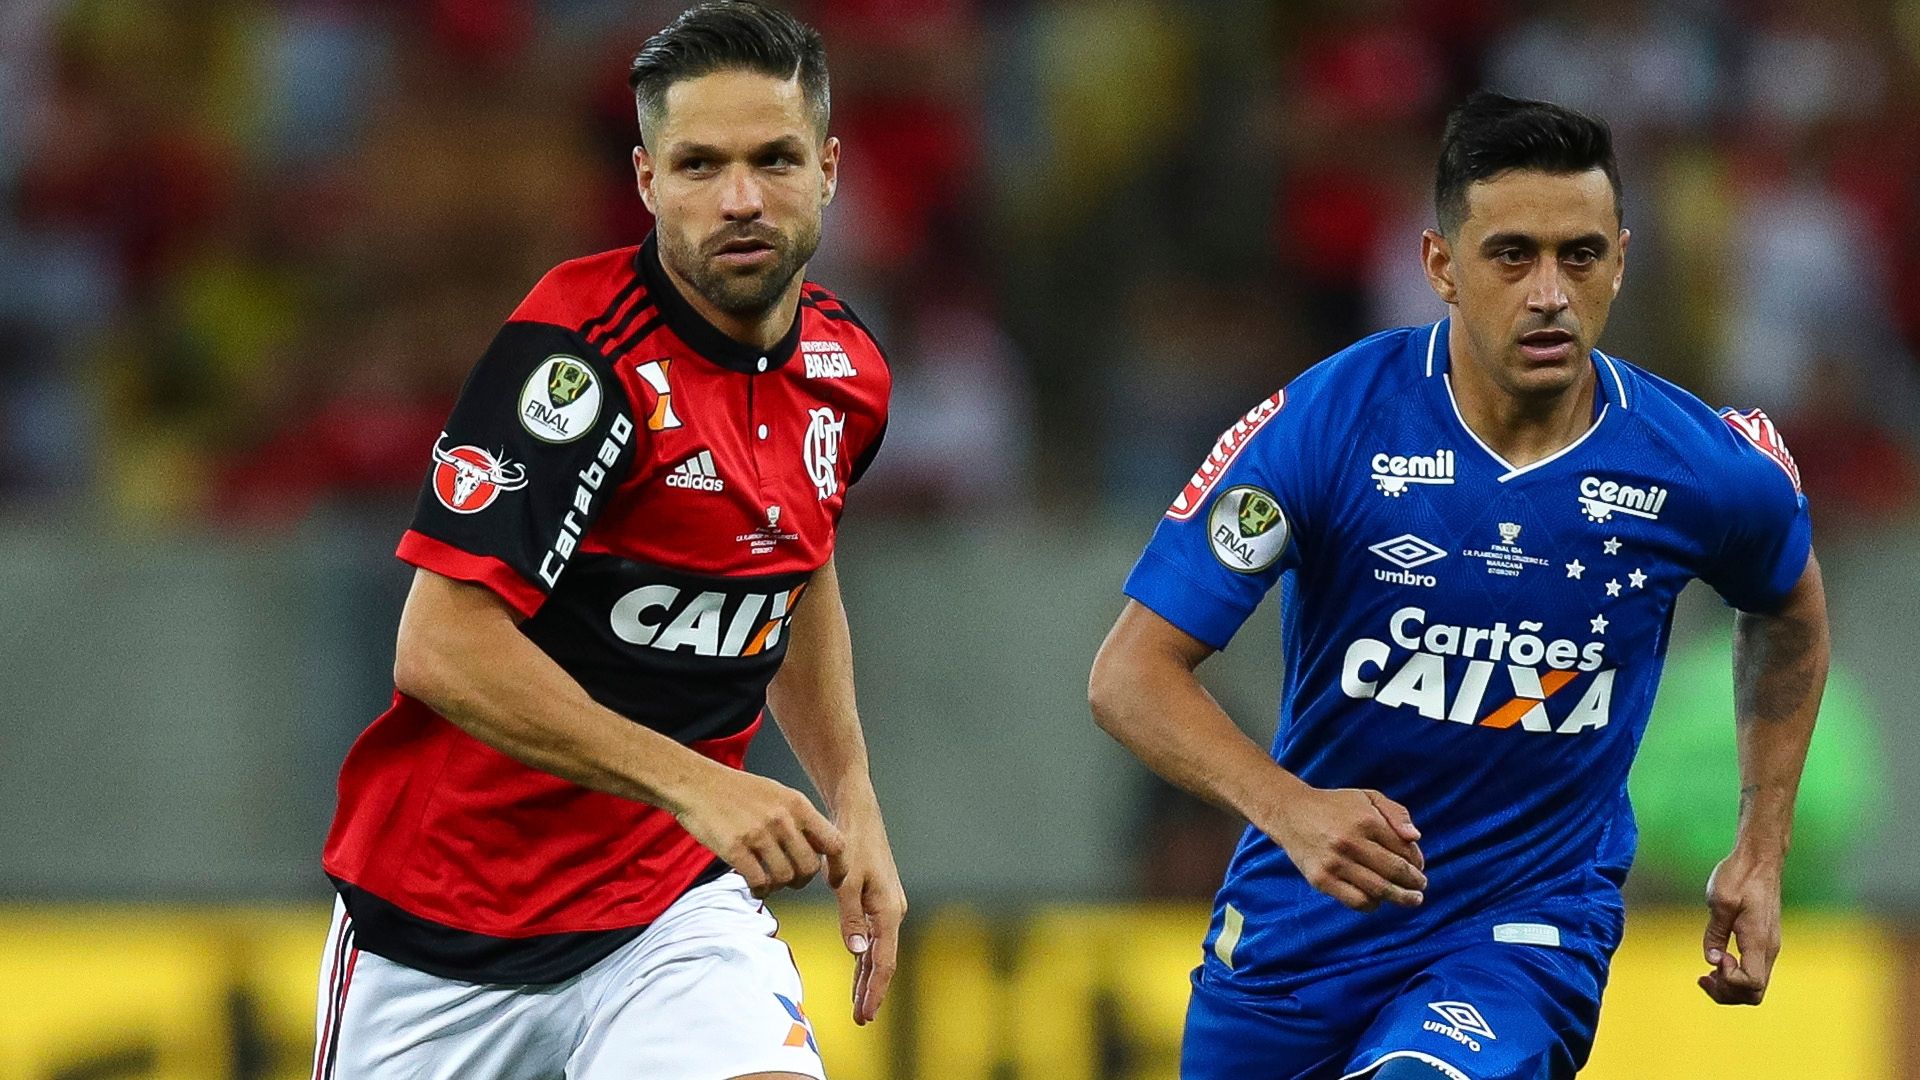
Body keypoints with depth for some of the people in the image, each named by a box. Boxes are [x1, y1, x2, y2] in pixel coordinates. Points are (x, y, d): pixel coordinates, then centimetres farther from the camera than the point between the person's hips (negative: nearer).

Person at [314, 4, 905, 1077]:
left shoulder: (847, 368, 3)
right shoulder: (582, 351, -19)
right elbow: (442, 646, -24)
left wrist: (852, 803, 14)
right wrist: (693, 783, -29)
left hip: (675, 902, 4)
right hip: (447, 917, -4)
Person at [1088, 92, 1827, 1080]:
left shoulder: (1706, 469, -10)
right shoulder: (1323, 424, -16)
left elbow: (1789, 612, 15)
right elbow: (1132, 673, -16)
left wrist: (1762, 850, 12)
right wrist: (1289, 809, -33)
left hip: (1530, 925, -2)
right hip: (1302, 920, 2)